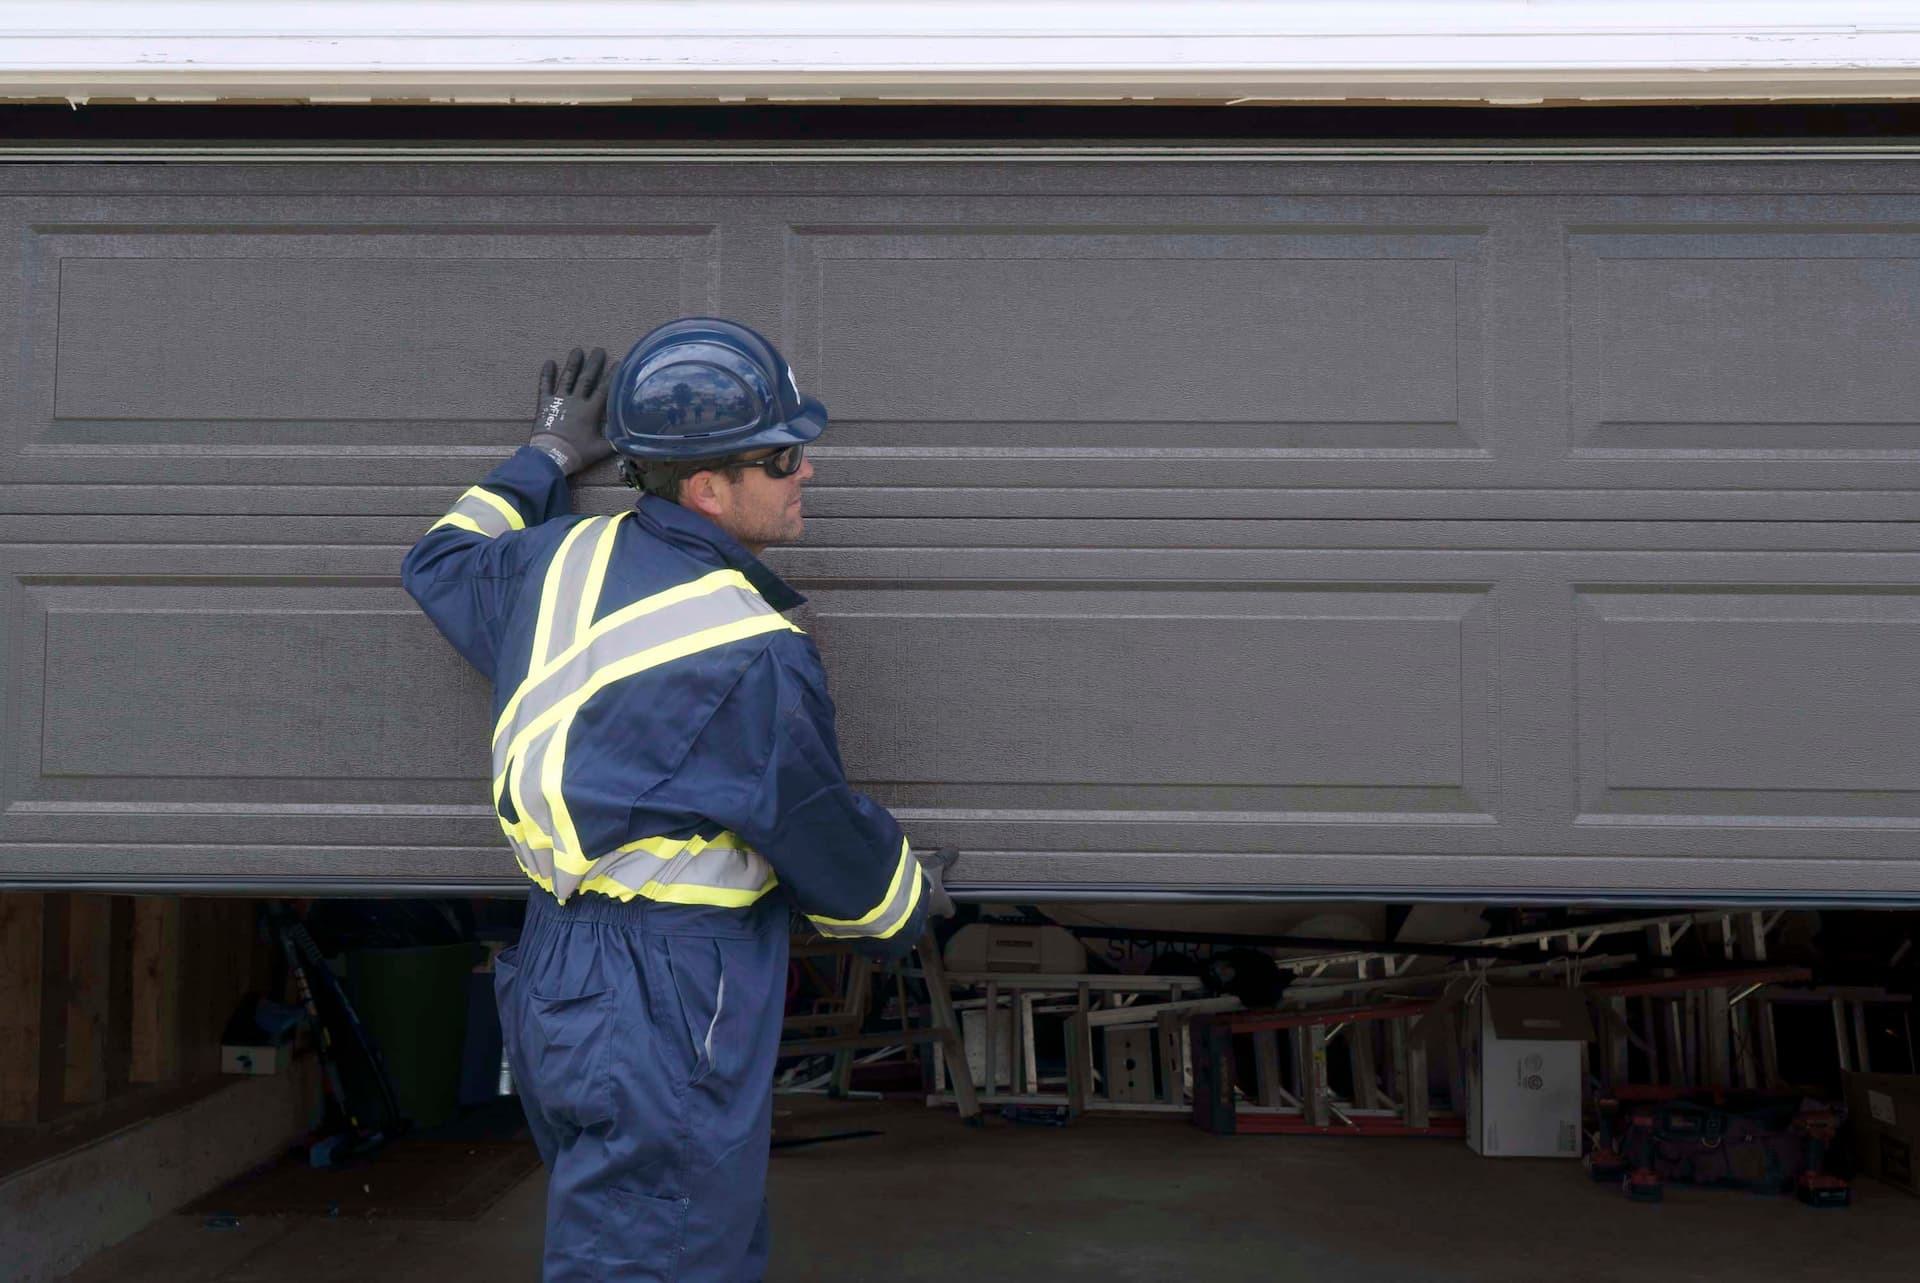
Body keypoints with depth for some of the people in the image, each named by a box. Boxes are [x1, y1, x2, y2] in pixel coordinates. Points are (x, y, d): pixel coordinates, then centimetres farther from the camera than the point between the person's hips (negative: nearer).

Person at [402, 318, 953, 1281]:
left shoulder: (564, 557, 2)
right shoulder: (752, 659, -21)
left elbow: (442, 563, 26)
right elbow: (833, 846, -7)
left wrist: (546, 458, 35)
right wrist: (909, 904, 14)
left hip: (553, 968, 9)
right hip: (665, 1015, -9)